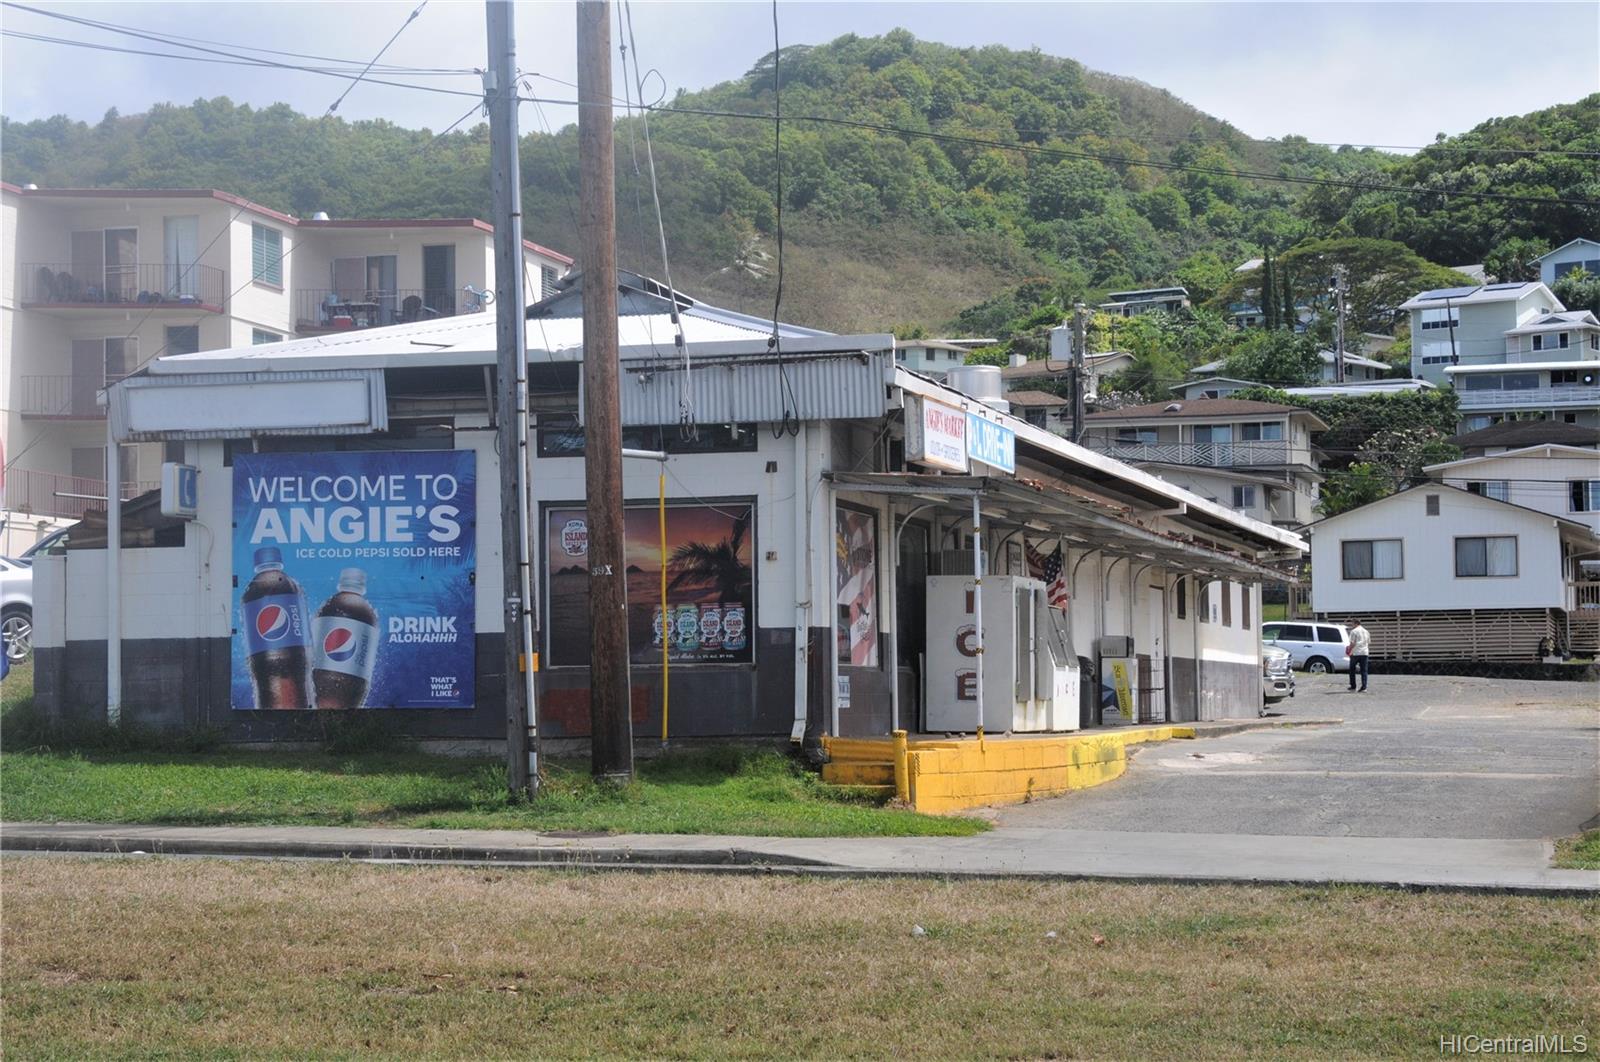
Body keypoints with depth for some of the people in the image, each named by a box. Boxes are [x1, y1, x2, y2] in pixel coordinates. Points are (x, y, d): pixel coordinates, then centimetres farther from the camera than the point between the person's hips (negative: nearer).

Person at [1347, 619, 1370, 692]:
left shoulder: (1354, 631, -6)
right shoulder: (1366, 631, 15)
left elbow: (1352, 643, -12)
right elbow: (1369, 643, 18)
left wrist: (1349, 651, 0)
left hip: (1355, 653, -5)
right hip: (1364, 653, 5)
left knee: (1352, 670, 7)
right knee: (1364, 671, 4)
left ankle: (1353, 687, 9)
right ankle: (1364, 687, -2)